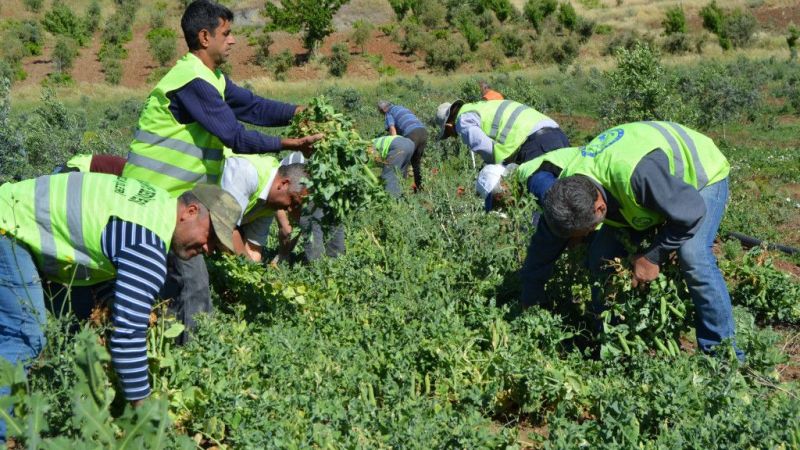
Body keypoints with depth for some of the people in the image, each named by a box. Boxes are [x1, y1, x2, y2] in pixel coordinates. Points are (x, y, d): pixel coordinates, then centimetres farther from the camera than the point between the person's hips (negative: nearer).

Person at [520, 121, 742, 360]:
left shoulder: (637, 173, -46)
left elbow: (692, 213, -33)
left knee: (692, 256, -28)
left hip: (702, 175, -6)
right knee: (601, 256, -7)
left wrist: (652, 257, -24)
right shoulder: (568, 189, -23)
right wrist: (529, 304, -2)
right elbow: (543, 247, -9)